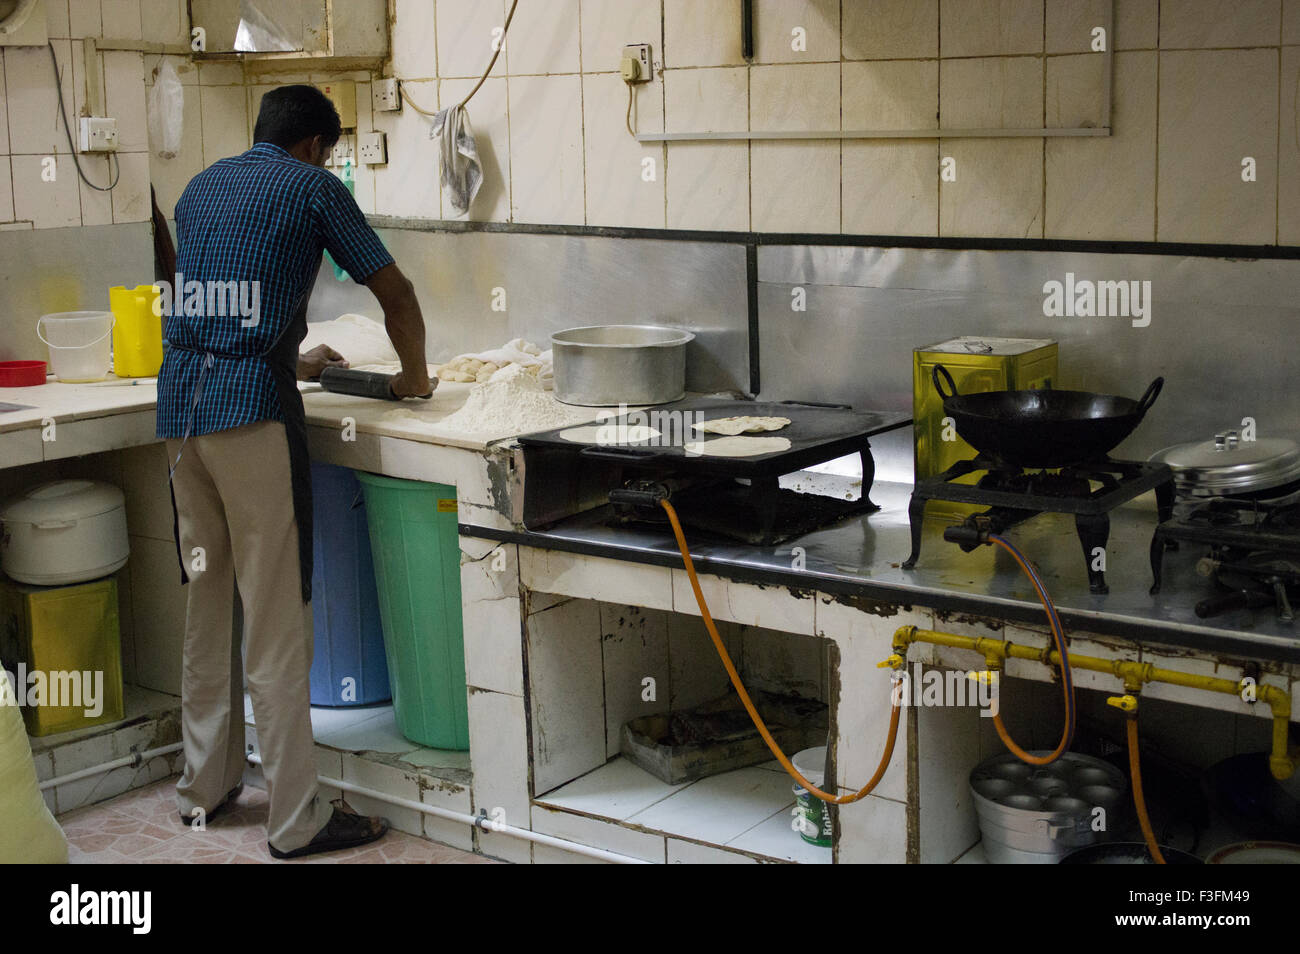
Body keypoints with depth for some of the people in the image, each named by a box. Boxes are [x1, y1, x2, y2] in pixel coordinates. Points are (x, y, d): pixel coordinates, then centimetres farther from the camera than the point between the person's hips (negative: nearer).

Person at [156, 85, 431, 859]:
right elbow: (396, 292, 6)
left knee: (206, 599, 15)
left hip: (181, 402, 7)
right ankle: (297, 818, 0)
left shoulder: (201, 188, 22)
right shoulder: (313, 188, 5)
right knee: (276, 612, -5)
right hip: (250, 405, -7)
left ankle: (205, 785, 24)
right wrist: (414, 375, 22)